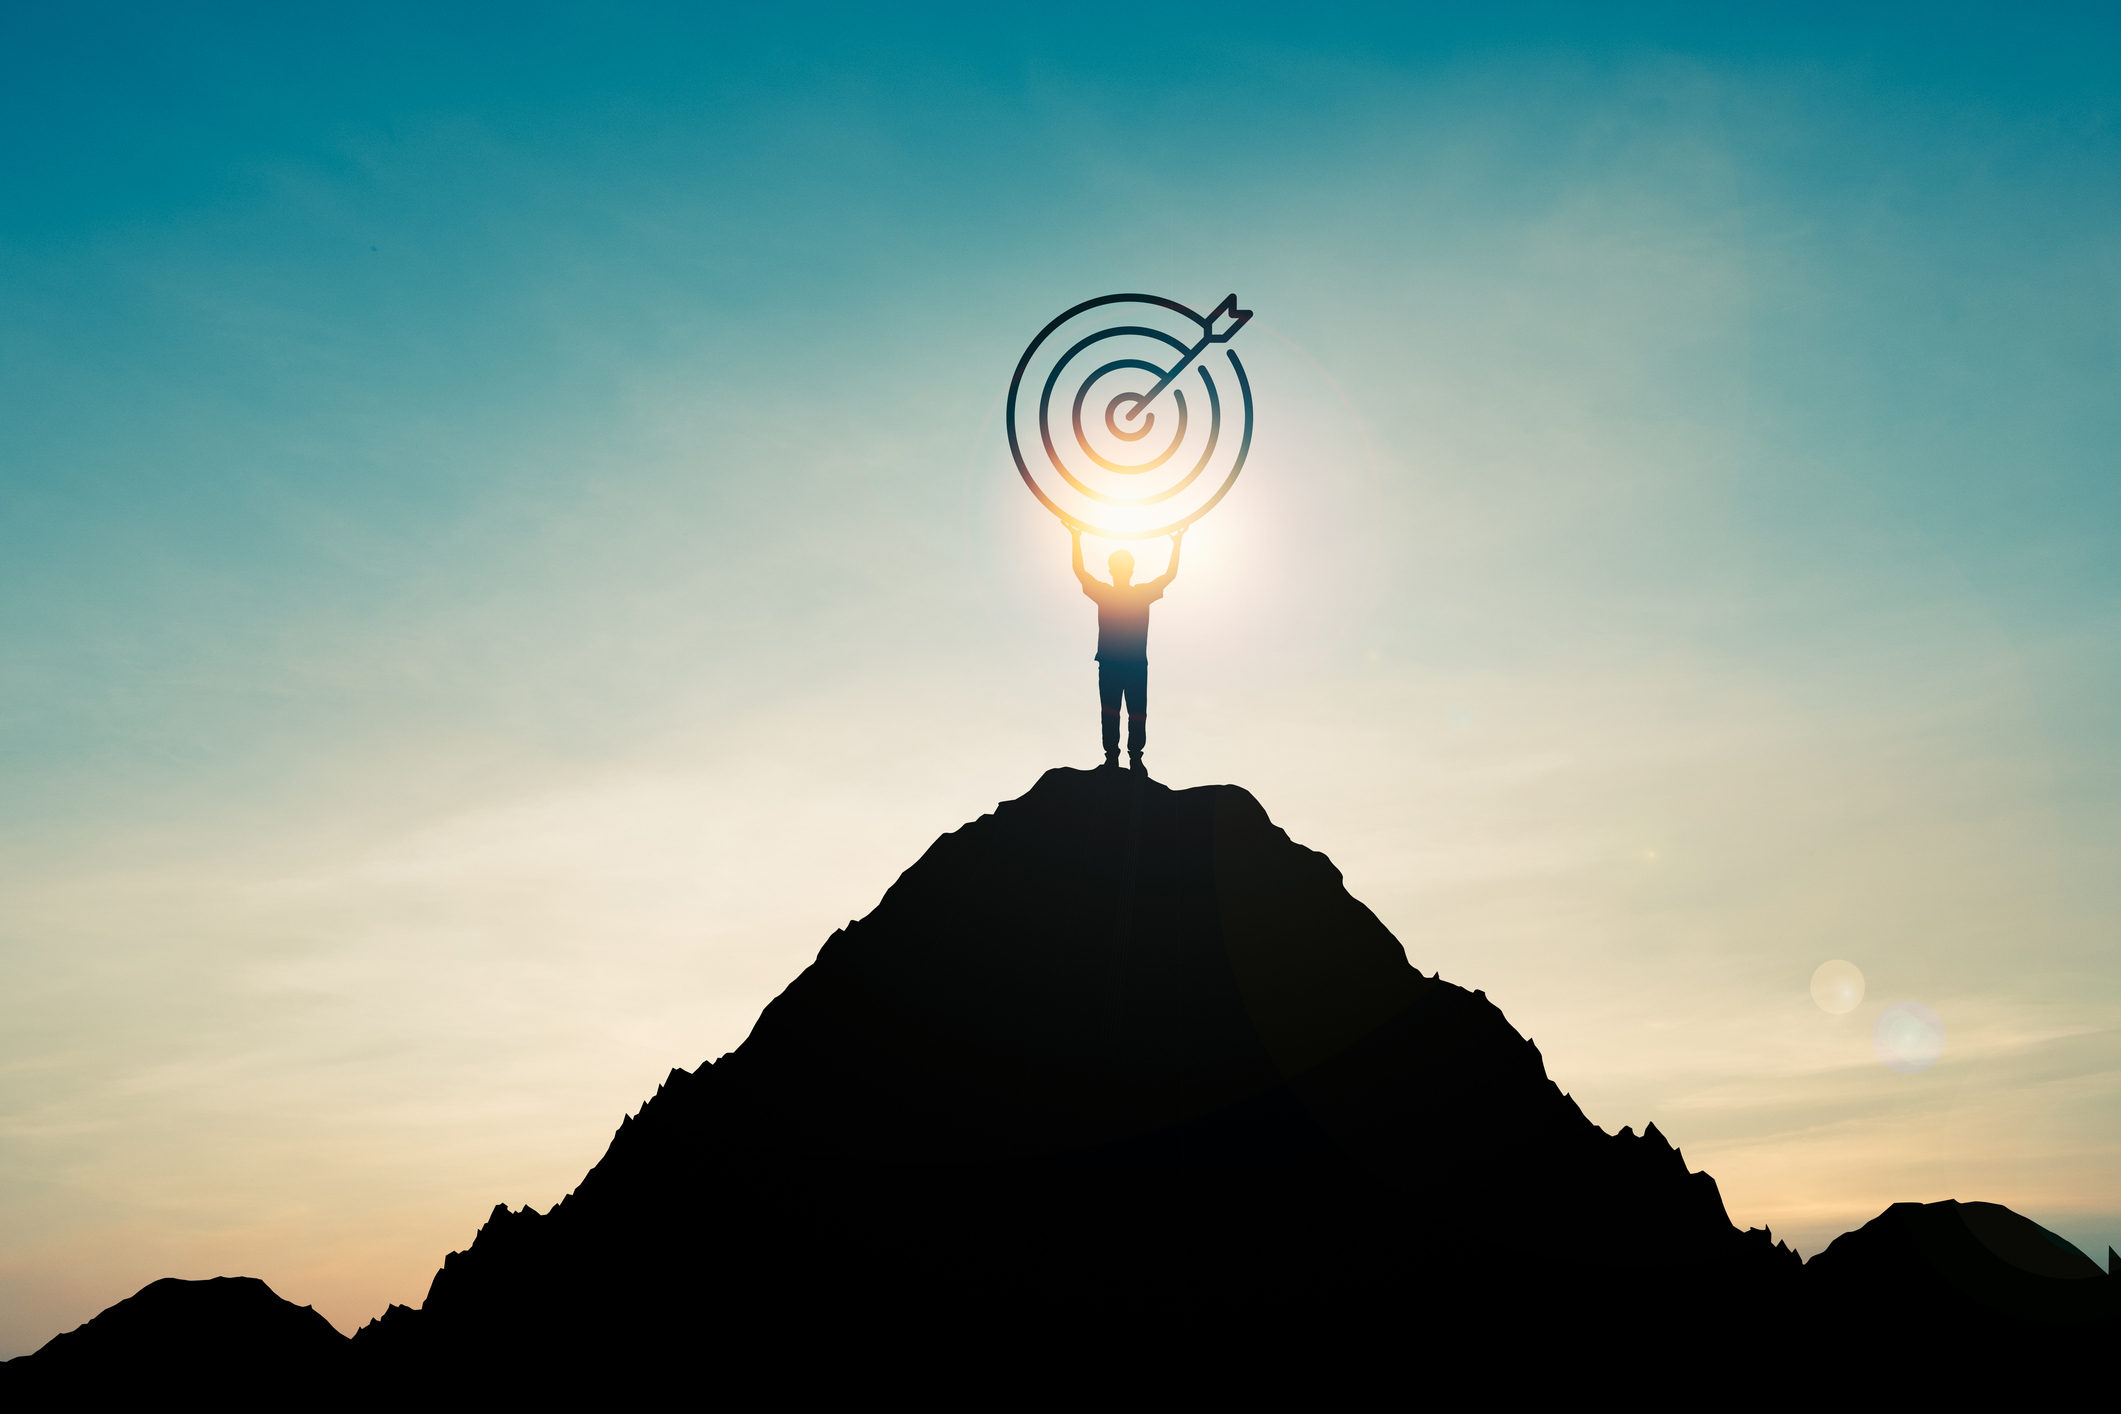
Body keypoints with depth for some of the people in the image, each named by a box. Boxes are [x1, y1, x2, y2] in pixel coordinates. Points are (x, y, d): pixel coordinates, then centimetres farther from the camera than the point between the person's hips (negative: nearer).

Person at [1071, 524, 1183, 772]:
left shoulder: (1143, 593, 11)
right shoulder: (1103, 592, 9)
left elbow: (1170, 575, 10)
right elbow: (1079, 571, 4)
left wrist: (1176, 545, 6)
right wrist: (1077, 541, 0)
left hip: (1137, 663, 0)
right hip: (1109, 664, 0)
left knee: (1138, 713, -3)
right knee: (1109, 711, -2)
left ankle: (1135, 757, 1)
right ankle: (1111, 757, 0)